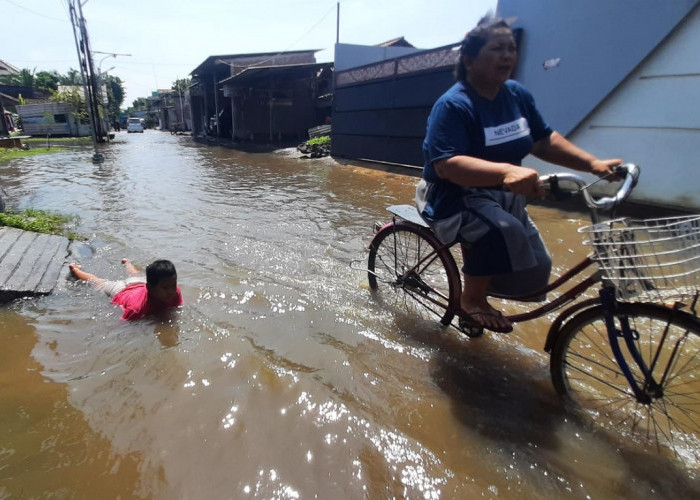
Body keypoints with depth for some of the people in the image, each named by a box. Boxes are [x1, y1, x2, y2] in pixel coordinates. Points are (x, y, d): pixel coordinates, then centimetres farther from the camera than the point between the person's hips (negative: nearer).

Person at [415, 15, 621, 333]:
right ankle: (472, 300, -13)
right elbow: (446, 165, -32)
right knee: (503, 230, -36)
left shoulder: (517, 95, 4)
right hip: (455, 198, -7)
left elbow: (544, 140, 11)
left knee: (534, 274, 1)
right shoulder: (453, 105, -19)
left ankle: (477, 276, 27)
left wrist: (593, 164, -2)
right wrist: (506, 172, -46)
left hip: (502, 197, 7)